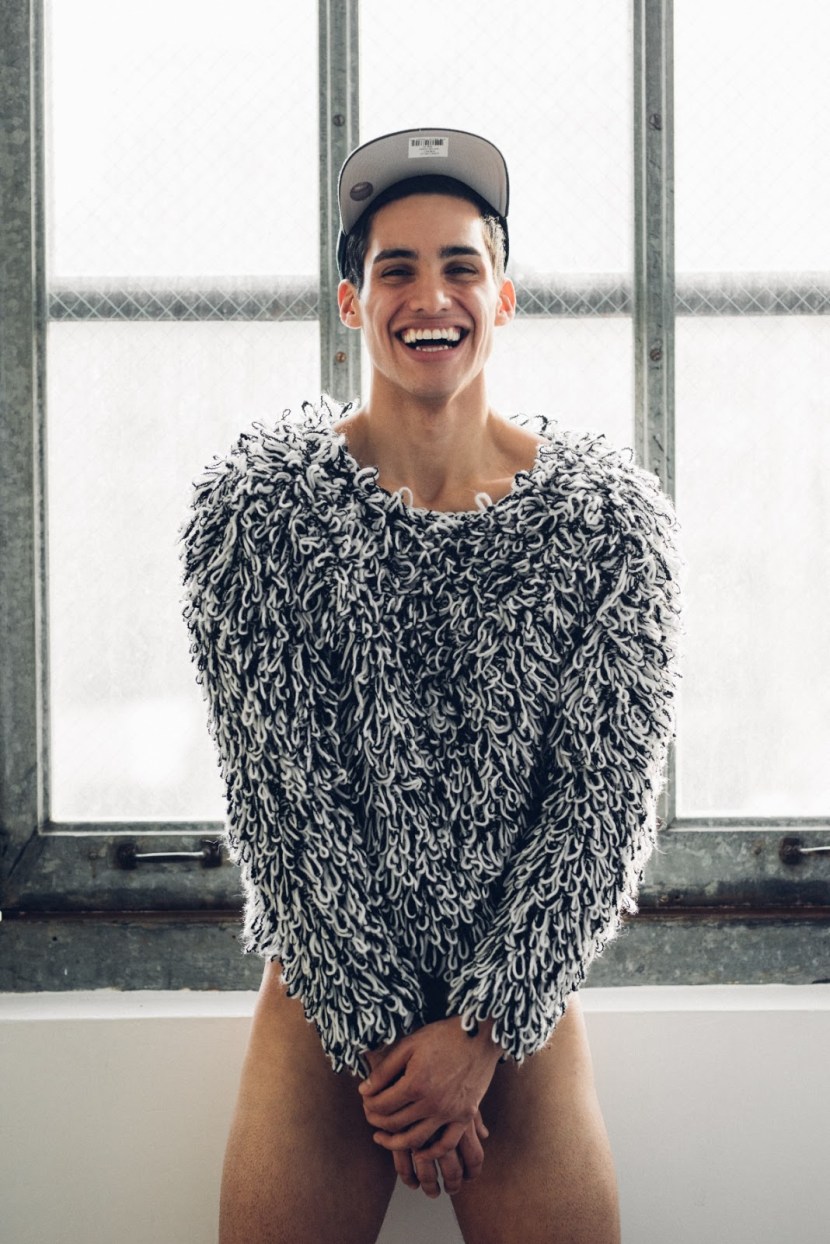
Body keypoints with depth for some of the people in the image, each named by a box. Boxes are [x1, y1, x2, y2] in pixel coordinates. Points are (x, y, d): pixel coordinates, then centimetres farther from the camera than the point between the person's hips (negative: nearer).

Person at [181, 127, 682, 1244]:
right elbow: (276, 794, -9)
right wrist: (376, 1029, -11)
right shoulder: (255, 503, -8)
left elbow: (607, 799, -6)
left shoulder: (613, 516, -6)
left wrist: (483, 1028, -11)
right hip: (324, 983, 0)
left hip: (524, 987, 1)